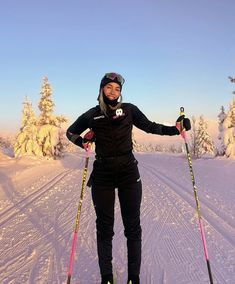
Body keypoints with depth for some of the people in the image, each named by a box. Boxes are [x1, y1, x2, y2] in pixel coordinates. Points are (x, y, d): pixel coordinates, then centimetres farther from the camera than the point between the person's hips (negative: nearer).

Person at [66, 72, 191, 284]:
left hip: (129, 172, 0)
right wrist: (82, 141, -4)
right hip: (102, 175, 1)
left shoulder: (129, 110, 2)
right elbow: (71, 132, 17)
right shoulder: (92, 115, 4)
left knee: (132, 226, 5)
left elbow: (150, 127, 8)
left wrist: (175, 129, -5)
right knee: (104, 227, 9)